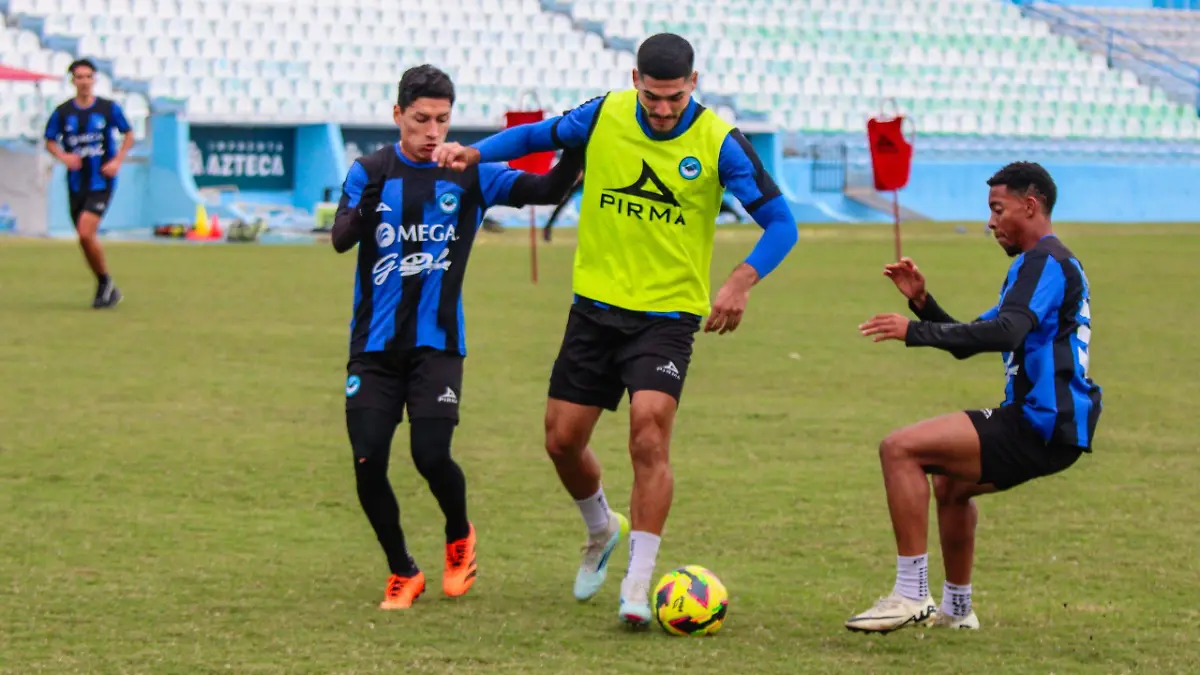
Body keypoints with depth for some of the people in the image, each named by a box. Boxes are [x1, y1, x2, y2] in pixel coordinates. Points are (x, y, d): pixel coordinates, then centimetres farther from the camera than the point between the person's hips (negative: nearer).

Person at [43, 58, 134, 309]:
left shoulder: (109, 108, -2)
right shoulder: (62, 112, 1)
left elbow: (129, 135, 9)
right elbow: (50, 141, 10)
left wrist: (117, 161, -5)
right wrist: (63, 156, -10)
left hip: (101, 182, -4)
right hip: (76, 183, 4)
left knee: (86, 233, -19)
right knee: (85, 239, 7)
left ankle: (105, 282, -1)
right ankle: (105, 287, 23)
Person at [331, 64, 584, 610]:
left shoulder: (471, 175, 2)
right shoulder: (370, 172, 0)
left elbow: (547, 190, -2)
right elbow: (340, 239, -15)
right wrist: (363, 211, -36)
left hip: (437, 343, -1)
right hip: (375, 344, 1)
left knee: (431, 455, -14)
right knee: (369, 463, -6)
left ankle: (459, 540, 18)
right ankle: (402, 574, 14)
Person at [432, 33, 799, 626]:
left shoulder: (719, 143, -12)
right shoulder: (604, 116, -5)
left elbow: (780, 222, -9)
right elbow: (539, 135, 13)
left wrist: (742, 280, -26)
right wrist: (473, 153, -3)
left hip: (667, 315, -3)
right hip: (596, 305, 4)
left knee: (649, 436, -20)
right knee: (562, 441, 7)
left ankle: (637, 586, -13)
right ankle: (601, 529, 39)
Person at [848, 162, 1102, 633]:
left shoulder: (1044, 261, -11)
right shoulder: (1048, 262, 23)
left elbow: (1007, 332, -30)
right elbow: (966, 342, 25)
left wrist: (915, 332, -29)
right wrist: (921, 301, 10)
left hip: (1040, 426, -11)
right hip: (1048, 423, 11)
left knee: (900, 449, -17)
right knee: (949, 478, 34)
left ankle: (911, 595, -19)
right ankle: (956, 608, 42)